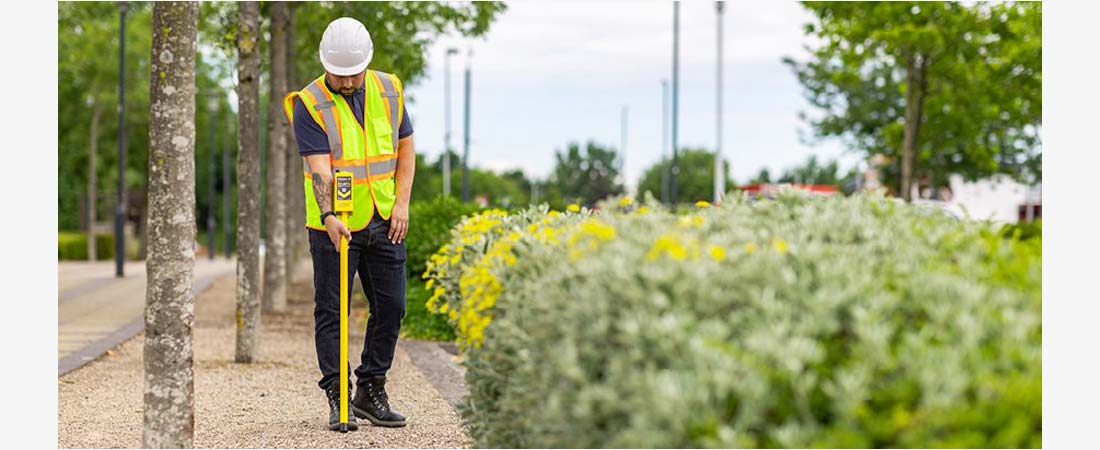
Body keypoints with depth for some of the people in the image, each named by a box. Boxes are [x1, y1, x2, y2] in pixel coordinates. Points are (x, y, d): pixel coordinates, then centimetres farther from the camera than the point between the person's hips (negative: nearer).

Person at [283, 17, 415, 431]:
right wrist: (329, 216, -33)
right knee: (331, 311, -1)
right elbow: (319, 167, -20)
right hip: (334, 225, -4)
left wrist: (402, 203, 1)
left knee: (390, 306, 7)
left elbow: (405, 148, 11)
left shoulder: (389, 90, 5)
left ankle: (371, 391, 19)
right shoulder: (308, 104, -10)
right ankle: (338, 398, 6)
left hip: (385, 224, 4)